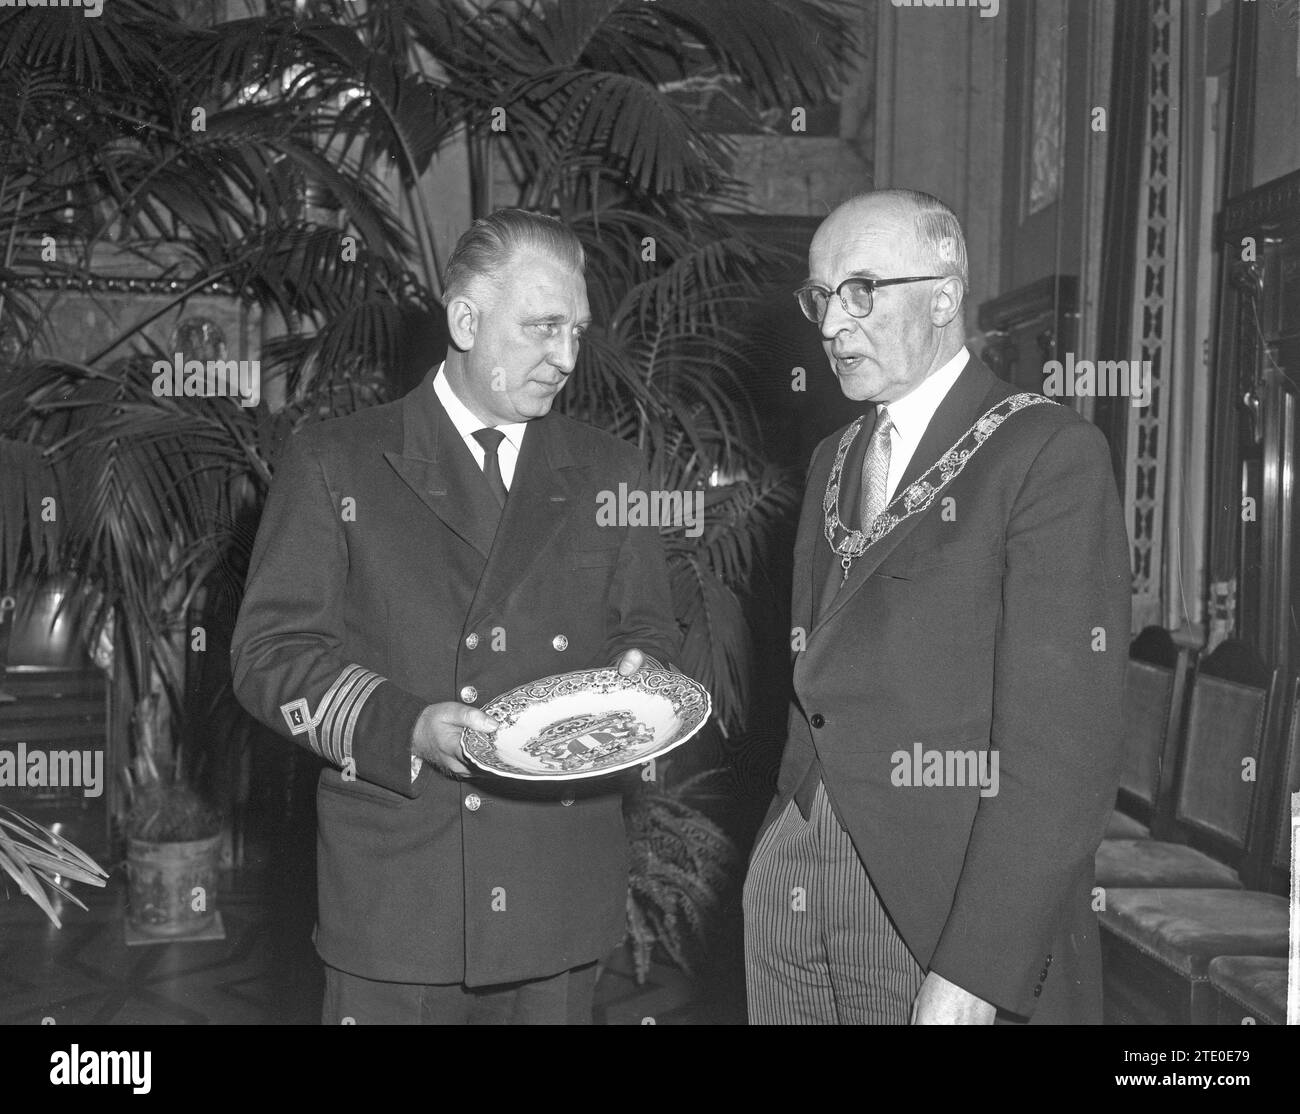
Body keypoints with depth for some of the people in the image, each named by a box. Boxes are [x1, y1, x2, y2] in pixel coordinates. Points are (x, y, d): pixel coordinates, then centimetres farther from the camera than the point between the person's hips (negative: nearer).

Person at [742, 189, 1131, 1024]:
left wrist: (973, 975, -20)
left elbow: (1064, 750, -16)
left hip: (953, 914, -6)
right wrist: (776, 848, 1)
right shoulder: (835, 462, 13)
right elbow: (817, 685, 12)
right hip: (788, 884, 6)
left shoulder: (1049, 454, -10)